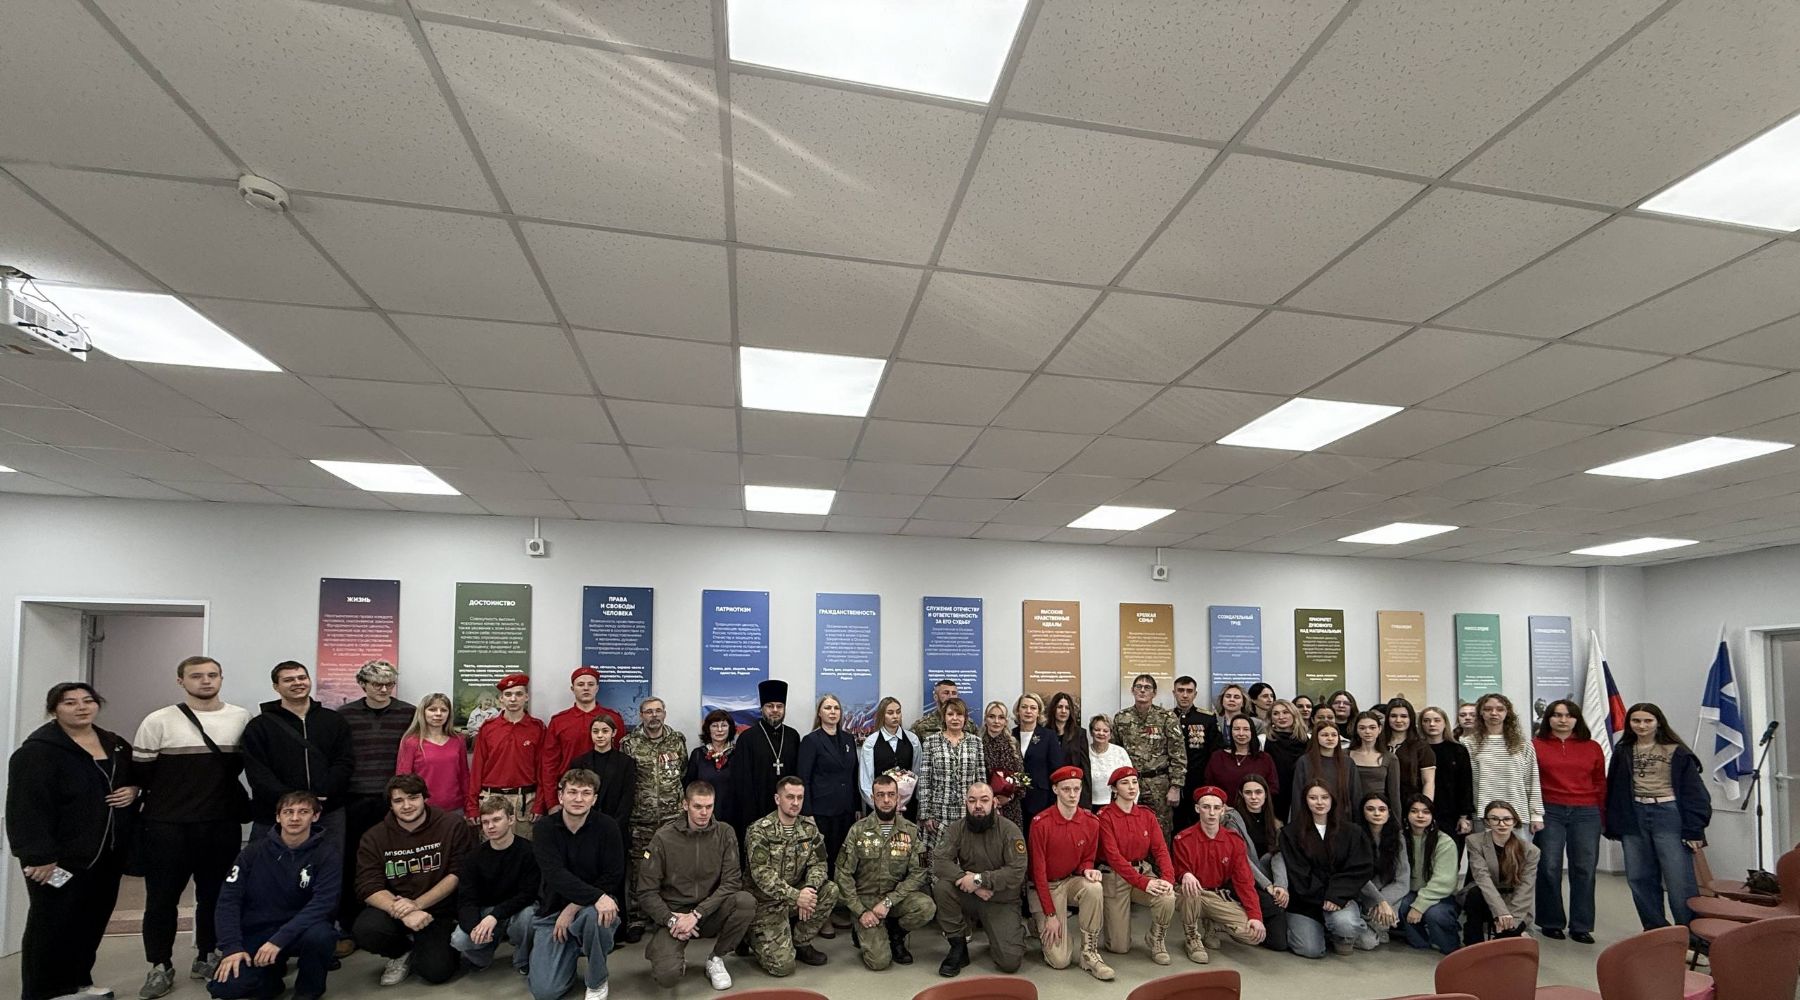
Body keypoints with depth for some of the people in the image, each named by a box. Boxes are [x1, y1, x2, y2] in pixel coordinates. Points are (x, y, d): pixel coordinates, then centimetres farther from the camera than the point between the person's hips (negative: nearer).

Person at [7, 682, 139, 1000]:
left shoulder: (115, 744, 10)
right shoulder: (38, 750, -13)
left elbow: (139, 774, 26)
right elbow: (27, 808, -18)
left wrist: (133, 790, 3)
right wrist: (39, 855, -24)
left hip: (108, 853, 7)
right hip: (62, 856, -7)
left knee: (93, 920, 15)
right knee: (53, 924, 1)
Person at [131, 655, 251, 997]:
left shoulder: (242, 719, 4)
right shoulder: (158, 721, -4)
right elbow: (140, 773, 0)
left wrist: (241, 804, 7)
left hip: (223, 824, 2)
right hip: (167, 826, -2)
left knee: (215, 894, 11)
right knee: (162, 898, 5)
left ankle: (207, 957, 25)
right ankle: (160, 967, 19)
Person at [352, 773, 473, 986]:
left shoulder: (452, 825, -8)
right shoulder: (374, 837, -3)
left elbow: (459, 874, -11)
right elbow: (369, 888, -11)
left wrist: (417, 904, -22)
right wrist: (404, 912, -28)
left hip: (437, 911, -2)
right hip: (393, 909, 2)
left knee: (436, 971, -20)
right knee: (364, 930, -29)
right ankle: (404, 951, 5)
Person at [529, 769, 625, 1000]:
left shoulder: (606, 826, -9)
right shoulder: (545, 828, -7)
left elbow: (612, 877, -11)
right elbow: (555, 875, -21)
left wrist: (573, 908, -19)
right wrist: (596, 896, -33)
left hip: (595, 907, -1)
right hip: (552, 911, 1)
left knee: (594, 916, -36)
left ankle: (597, 981, -7)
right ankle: (570, 957, 23)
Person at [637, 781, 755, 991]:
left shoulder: (725, 834, -4)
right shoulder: (664, 837, -8)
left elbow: (732, 881, -11)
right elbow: (647, 891, -5)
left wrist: (697, 913, -20)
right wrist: (670, 919, -19)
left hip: (710, 912, 2)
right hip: (673, 914, -2)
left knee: (746, 901, -27)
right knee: (666, 975, -27)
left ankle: (716, 959, -2)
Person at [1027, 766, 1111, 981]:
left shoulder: (1091, 822, -7)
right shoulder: (1041, 823, -20)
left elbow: (1087, 859, 7)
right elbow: (1038, 871, -15)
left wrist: (1087, 870, -19)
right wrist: (1050, 915, -16)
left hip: (1072, 881, 4)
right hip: (1046, 887, -4)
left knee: (1094, 888, -32)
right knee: (1059, 960, -14)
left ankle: (1090, 954, -15)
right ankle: (1041, 926, 20)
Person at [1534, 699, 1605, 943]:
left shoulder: (1592, 748, 10)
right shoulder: (1536, 746, 1)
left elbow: (1601, 783, 12)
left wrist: (1603, 813, 7)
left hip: (1586, 813, 2)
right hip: (1549, 812, -2)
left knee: (1584, 869, 3)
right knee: (1549, 868, 0)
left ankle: (1581, 926, 13)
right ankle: (1551, 923, 12)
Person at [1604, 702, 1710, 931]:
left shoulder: (1676, 752, -1)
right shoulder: (1622, 752, 10)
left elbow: (1693, 791, -3)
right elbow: (1613, 790, 11)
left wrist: (1694, 830, -9)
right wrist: (1612, 825, 7)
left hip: (1668, 815, -4)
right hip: (1634, 816, 4)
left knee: (1679, 880, -5)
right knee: (1639, 879, 8)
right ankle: (1655, 931, 19)